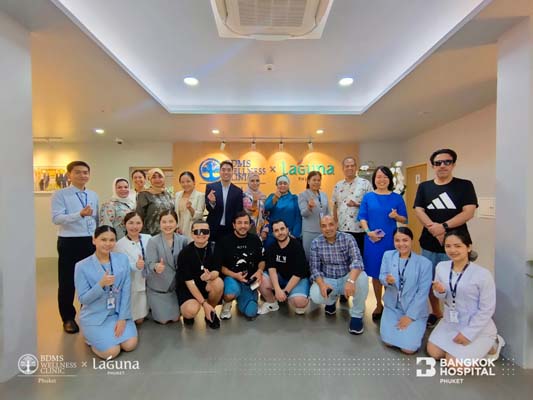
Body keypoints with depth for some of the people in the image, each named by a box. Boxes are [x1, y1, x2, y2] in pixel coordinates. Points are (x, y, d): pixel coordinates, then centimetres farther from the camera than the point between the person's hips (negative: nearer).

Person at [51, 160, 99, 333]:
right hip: (69, 242, -4)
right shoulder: (60, 195, -6)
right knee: (67, 282, 8)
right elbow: (56, 218, -19)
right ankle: (68, 318, 28)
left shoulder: (93, 195, 9)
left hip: (91, 242, 5)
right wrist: (80, 214, -34)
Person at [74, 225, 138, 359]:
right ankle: (91, 337, 18)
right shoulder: (82, 266, -12)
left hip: (118, 312, 3)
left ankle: (110, 334, 21)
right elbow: (83, 299, -11)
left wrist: (123, 318, -9)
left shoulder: (123, 259, -5)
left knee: (130, 345, -9)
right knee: (112, 352, -12)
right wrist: (101, 284, -29)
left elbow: (126, 291, -5)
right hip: (94, 316, -3)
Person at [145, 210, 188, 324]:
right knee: (163, 320, 6)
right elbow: (150, 264, -21)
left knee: (175, 318, 11)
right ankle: (152, 305, 34)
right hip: (157, 287, -2)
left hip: (175, 285, 3)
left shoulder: (183, 240, -9)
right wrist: (156, 267, -42)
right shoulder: (153, 241, -16)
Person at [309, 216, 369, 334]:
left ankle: (356, 315, -8)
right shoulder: (316, 243, -6)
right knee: (315, 296, -29)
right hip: (327, 280, 1)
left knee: (362, 277, -32)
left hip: (346, 278, 0)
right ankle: (331, 299, 11)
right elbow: (314, 268, -7)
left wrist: (351, 280, -43)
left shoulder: (348, 238, -11)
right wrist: (321, 284, -28)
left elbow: (357, 260, -24)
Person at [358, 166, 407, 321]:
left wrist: (396, 216, -16)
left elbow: (404, 219, 5)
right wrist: (368, 231, -14)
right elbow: (362, 217, 1)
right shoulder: (368, 197, 3)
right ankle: (378, 305, 26)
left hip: (391, 240, 0)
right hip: (372, 240, 1)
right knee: (376, 274, 9)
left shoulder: (397, 198, 2)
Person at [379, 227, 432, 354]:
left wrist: (410, 316, -13)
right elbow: (382, 277, -3)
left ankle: (414, 326, 20)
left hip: (415, 310, -2)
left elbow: (423, 293, -11)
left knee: (408, 348, -11)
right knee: (388, 341, -7)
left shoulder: (424, 263, -11)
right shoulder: (387, 255, -3)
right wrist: (388, 281, -28)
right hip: (392, 307, 2)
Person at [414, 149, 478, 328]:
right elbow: (418, 211, -2)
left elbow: (469, 212, -9)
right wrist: (433, 228, -18)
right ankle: (436, 313, 32)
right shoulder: (424, 187, 8)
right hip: (429, 244, 3)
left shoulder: (465, 185, 1)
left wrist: (444, 226, -20)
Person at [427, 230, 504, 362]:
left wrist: (467, 333, -15)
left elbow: (487, 309, -16)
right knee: (433, 352, 5)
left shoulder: (482, 274, -23)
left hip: (477, 328, -5)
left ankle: (490, 345, 16)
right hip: (450, 322, 5)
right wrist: (440, 292, -21)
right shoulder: (441, 267, -9)